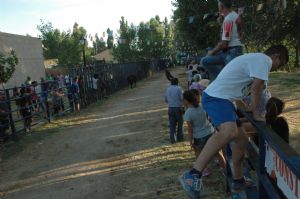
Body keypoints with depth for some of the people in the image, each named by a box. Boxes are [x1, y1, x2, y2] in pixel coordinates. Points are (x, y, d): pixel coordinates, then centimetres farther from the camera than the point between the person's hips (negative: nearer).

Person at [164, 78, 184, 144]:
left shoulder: (168, 89, 8)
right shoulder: (179, 88, -7)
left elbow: (165, 100, 13)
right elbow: (182, 98, -11)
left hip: (170, 108, 4)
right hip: (178, 108, -3)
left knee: (172, 124, 6)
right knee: (180, 123, 12)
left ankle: (172, 139, 5)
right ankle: (179, 137, 18)